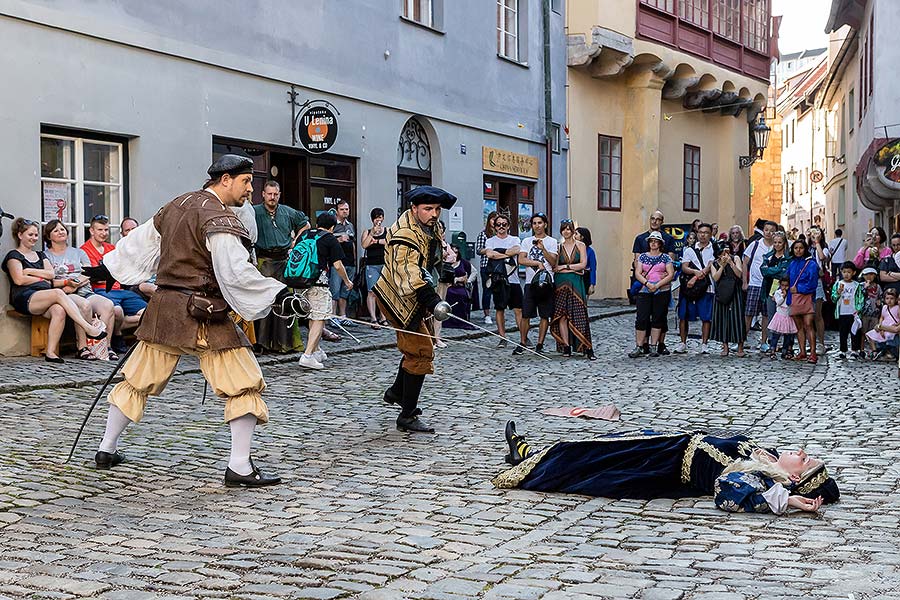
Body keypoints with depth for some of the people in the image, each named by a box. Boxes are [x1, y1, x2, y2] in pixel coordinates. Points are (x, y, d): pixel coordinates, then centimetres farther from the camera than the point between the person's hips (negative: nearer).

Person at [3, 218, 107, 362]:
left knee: (59, 310, -32)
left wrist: (29, 271, 2)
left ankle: (50, 352, -37)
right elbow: (19, 280, -3)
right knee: (58, 293, -33)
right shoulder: (14, 256, 13)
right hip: (24, 298, -5)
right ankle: (88, 328, -39)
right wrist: (44, 280, 4)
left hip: (44, 299, 5)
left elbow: (51, 274, 13)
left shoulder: (40, 255, 31)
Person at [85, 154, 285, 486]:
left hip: (163, 309, 8)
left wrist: (107, 266, 34)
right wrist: (278, 293, -22)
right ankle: (239, 468, -8)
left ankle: (107, 449, 29)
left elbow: (143, 239, 23)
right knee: (245, 385, -4)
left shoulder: (177, 205, 12)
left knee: (138, 380, 20)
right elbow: (237, 272, -23)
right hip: (202, 315, -8)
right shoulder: (219, 218, -13)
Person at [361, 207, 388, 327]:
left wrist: (376, 241, -7)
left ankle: (383, 317, 8)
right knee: (372, 292, -8)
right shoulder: (367, 232, 11)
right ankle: (373, 318, -8)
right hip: (372, 265, -1)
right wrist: (372, 233, -12)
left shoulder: (388, 231, 11)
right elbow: (364, 245, -5)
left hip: (386, 264, 1)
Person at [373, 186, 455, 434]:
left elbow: (439, 251, 23)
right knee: (421, 351, -13)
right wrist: (434, 302, -55)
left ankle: (397, 391, 47)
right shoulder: (404, 237, -31)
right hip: (399, 299, -10)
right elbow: (408, 276, -44)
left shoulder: (432, 225, 0)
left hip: (415, 296, 10)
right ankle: (407, 417, -7)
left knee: (417, 345, 25)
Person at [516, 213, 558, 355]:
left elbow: (553, 262, -5)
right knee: (525, 315, -2)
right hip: (530, 282, 1)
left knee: (545, 316, 1)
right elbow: (521, 260, -2)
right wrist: (538, 263, -10)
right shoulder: (526, 241, 11)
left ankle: (540, 344, 10)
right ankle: (522, 343, 7)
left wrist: (542, 248, -16)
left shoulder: (552, 242, 7)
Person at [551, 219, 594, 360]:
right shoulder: (558, 246, 9)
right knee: (561, 315, -3)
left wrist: (565, 267, -5)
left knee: (579, 316, -8)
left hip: (576, 284, -2)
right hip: (561, 284, 2)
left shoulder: (580, 245, 7)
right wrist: (573, 269, -6)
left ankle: (588, 349, -8)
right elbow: (555, 267, 0)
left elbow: (583, 264, -3)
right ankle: (566, 347, 2)